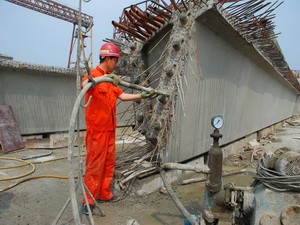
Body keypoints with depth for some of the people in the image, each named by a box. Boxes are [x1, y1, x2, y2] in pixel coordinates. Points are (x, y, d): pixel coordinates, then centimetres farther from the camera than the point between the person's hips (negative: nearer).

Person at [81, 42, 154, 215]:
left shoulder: (110, 80, 16)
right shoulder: (93, 74, -11)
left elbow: (122, 96, 18)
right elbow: (85, 84, -34)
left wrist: (142, 95, 16)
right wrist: (105, 77, -48)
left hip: (110, 129, 9)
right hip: (96, 130, -8)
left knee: (109, 163, 14)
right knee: (95, 165, -1)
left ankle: (104, 194, 28)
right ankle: (89, 200, 13)